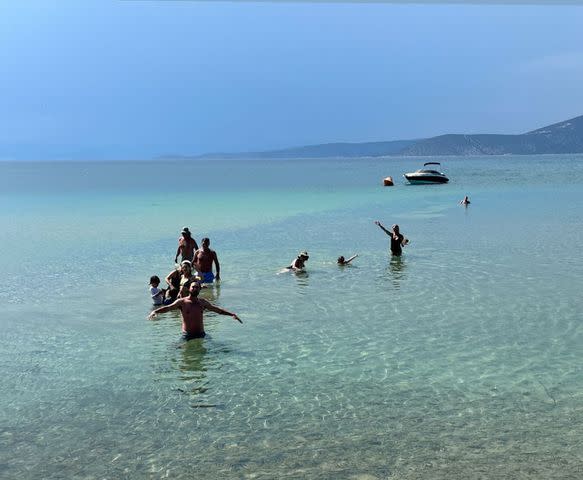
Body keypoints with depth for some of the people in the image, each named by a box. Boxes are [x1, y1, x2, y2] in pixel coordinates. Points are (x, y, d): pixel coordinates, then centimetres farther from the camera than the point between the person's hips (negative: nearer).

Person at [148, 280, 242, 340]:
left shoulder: (202, 302, 9)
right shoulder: (182, 302, -2)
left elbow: (217, 309, 14)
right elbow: (167, 308, -12)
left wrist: (232, 314, 5)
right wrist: (155, 311, -30)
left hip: (201, 335, 3)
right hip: (187, 336, -3)